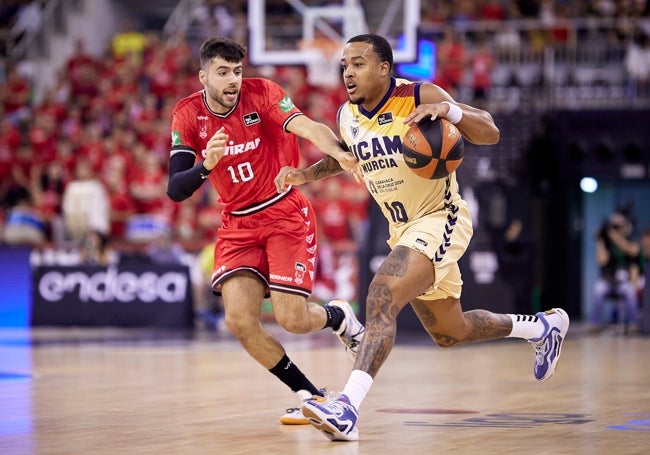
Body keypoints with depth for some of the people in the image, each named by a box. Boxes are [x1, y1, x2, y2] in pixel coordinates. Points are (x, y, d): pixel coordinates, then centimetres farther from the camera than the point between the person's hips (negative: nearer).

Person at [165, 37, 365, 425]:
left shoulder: (261, 93, -15)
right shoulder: (187, 115, -7)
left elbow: (307, 127, -32)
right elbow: (175, 190, -12)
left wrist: (340, 153, -53)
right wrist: (206, 164, -33)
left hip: (287, 214, -3)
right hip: (238, 223, 3)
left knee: (292, 318, -12)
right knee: (239, 321, -13)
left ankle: (339, 316, 26)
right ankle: (310, 394, 6)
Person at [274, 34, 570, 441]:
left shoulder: (421, 97, -16)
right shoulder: (348, 116, 3)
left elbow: (491, 134, -15)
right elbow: (348, 155, 25)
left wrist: (449, 110, -34)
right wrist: (308, 173, 5)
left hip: (441, 219, -8)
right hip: (403, 229, 8)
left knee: (383, 295, -32)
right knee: (449, 333, 20)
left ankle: (348, 406, -42)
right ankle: (542, 326, 46)